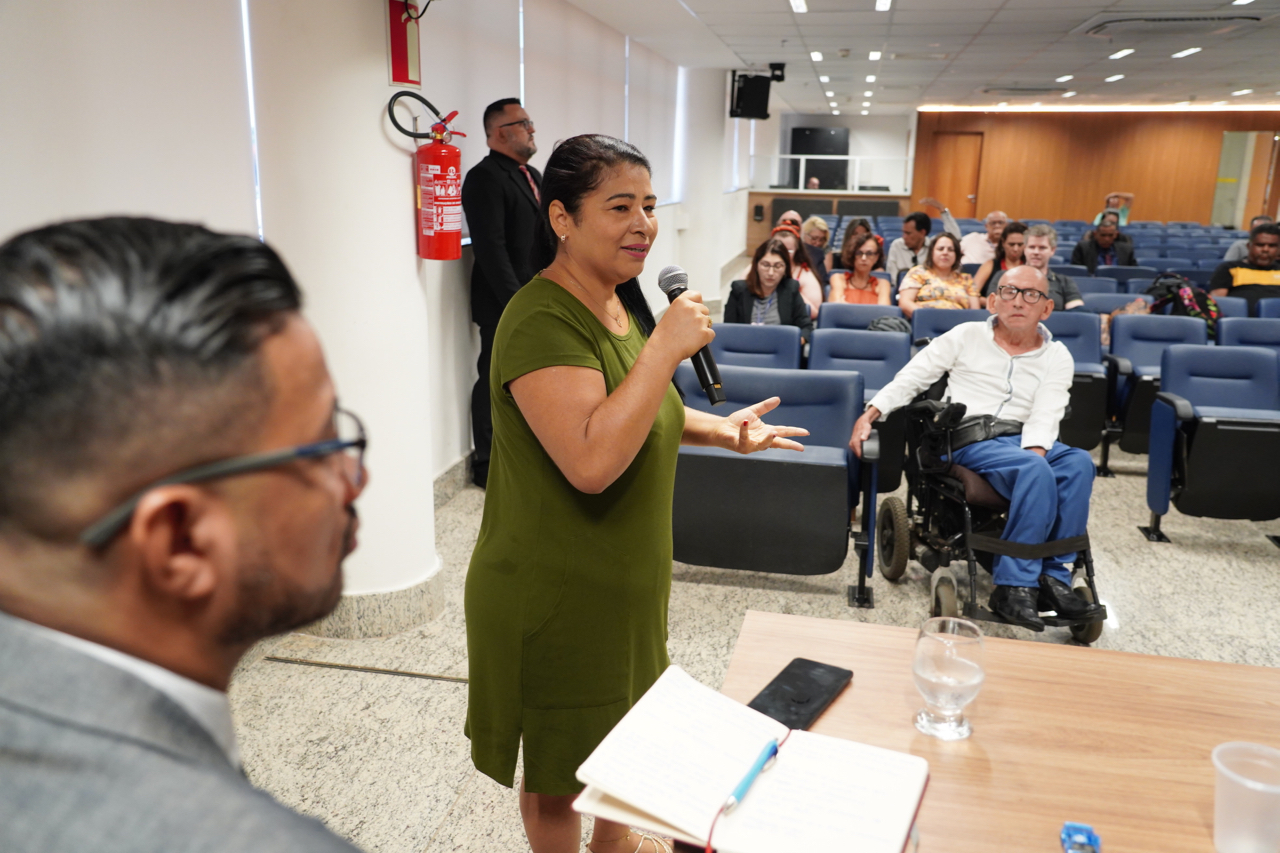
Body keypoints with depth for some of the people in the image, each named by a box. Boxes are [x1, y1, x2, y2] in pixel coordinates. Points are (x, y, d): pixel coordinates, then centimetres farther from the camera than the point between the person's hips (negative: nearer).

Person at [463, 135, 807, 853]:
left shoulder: (620, 302, 5)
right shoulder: (543, 320, -26)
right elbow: (591, 460, -37)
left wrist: (721, 429, 7)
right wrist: (667, 347, -32)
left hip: (625, 575, 9)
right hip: (556, 592, -9)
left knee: (623, 727, 29)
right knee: (561, 765, 15)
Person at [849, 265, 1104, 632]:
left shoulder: (1057, 357, 13)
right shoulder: (967, 336, 9)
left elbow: (1045, 416, 0)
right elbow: (911, 377, 7)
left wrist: (1036, 450, -21)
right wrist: (870, 413, -5)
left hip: (1025, 441, 3)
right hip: (969, 439, -3)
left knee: (1079, 462, -28)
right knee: (1037, 472, -33)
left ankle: (1054, 577, -25)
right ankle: (1014, 585, -29)